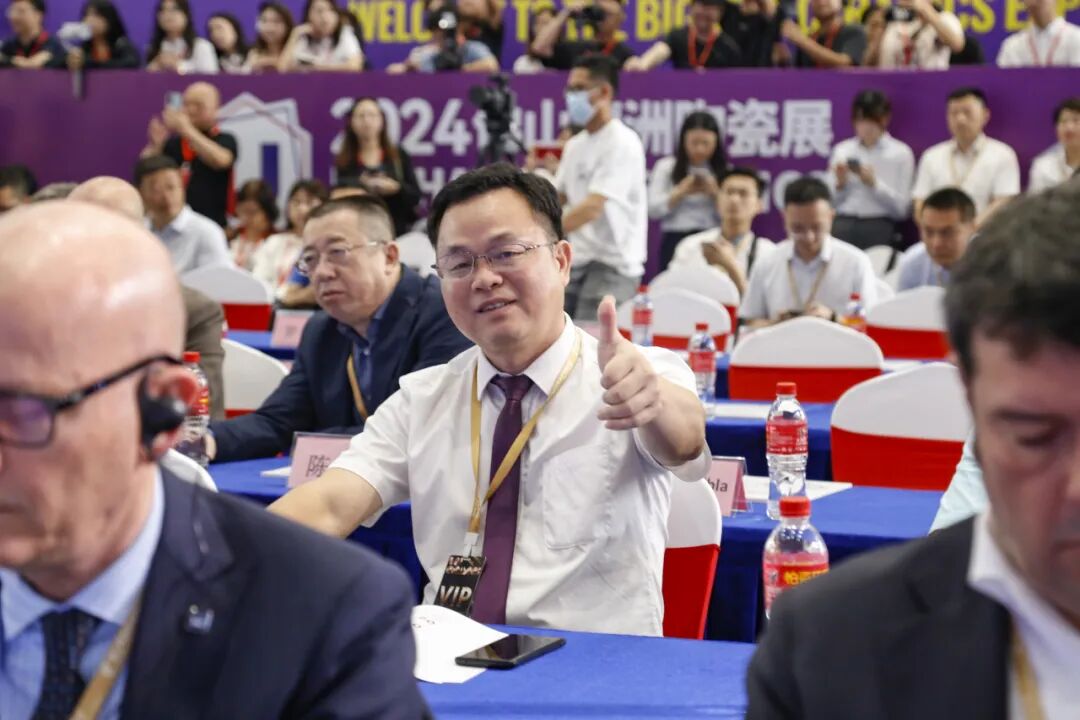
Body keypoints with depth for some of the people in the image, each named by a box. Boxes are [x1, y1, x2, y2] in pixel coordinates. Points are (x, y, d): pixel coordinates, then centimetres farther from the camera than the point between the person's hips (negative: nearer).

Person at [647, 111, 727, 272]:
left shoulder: (724, 171, 7)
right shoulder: (666, 167, 7)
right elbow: (653, 209, -1)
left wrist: (715, 193, -11)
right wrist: (681, 192, -11)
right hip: (676, 241, 0)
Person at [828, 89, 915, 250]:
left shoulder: (901, 153, 5)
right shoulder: (841, 150, 14)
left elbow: (901, 207, 1)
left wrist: (874, 184, -9)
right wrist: (840, 184, -4)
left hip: (879, 227, -2)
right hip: (842, 224, 2)